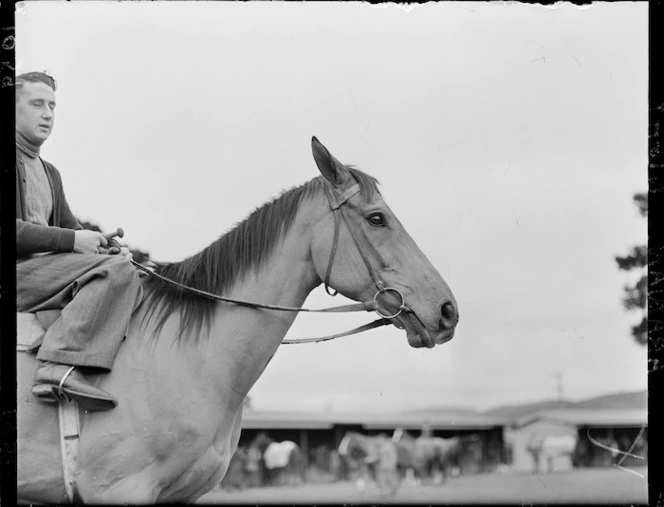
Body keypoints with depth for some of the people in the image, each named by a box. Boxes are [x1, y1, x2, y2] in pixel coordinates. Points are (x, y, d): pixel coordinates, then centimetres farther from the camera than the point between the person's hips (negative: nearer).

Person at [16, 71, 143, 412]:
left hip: (44, 267, 10)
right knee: (116, 270, -27)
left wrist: (102, 245, 4)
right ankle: (60, 369, -41)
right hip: (20, 271, -10)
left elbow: (69, 227, 26)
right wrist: (72, 240, -17)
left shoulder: (49, 173, 27)